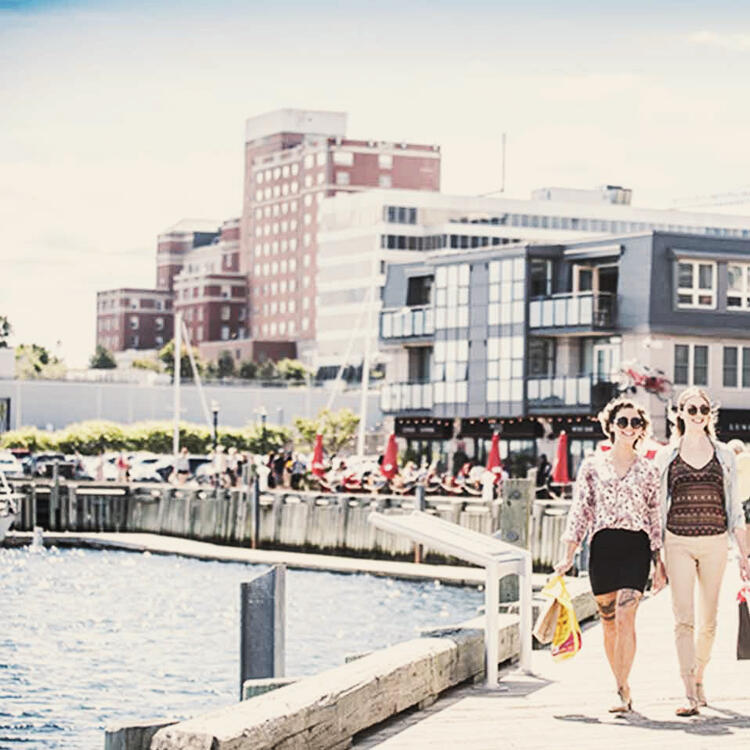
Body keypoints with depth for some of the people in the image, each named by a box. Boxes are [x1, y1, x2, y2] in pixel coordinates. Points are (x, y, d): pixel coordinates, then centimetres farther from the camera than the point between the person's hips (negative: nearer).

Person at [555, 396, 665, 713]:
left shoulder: (647, 470, 8)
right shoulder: (592, 466, 9)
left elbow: (655, 517, 10)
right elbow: (580, 511, 7)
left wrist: (658, 563, 7)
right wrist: (569, 555, 0)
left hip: (636, 547, -2)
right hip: (602, 547, 2)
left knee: (625, 618, -15)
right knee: (609, 624, 5)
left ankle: (622, 691, -13)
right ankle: (623, 689, 17)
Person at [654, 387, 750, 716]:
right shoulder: (665, 456, 5)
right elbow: (658, 509, 9)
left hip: (715, 543, 1)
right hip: (678, 543, -1)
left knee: (708, 621, 8)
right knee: (683, 619, -10)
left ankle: (698, 678, 31)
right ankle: (690, 696, -11)